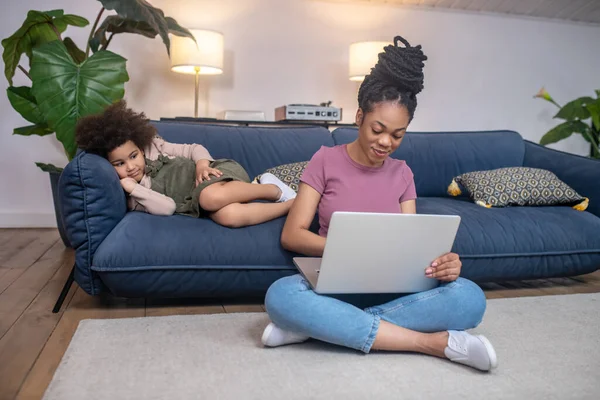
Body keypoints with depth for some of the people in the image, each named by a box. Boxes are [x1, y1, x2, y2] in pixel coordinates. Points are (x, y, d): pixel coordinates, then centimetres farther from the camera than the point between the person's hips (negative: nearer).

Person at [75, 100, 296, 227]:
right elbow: (168, 207, -13)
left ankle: (275, 189, -18)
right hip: (197, 202, 1)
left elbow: (194, 149, 9)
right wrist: (132, 188, -19)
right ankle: (291, 203, -21)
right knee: (228, 215, -39)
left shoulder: (154, 147, 6)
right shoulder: (134, 200, 2)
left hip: (218, 171, 0)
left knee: (211, 196, -40)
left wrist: (202, 163, -13)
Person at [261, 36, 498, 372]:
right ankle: (434, 342, -31)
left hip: (392, 288, 3)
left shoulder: (402, 173, 9)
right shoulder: (326, 160, 0)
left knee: (470, 297, -26)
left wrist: (440, 262, -21)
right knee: (281, 295, -37)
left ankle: (316, 327, -27)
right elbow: (291, 235, -7)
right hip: (334, 284, -2)